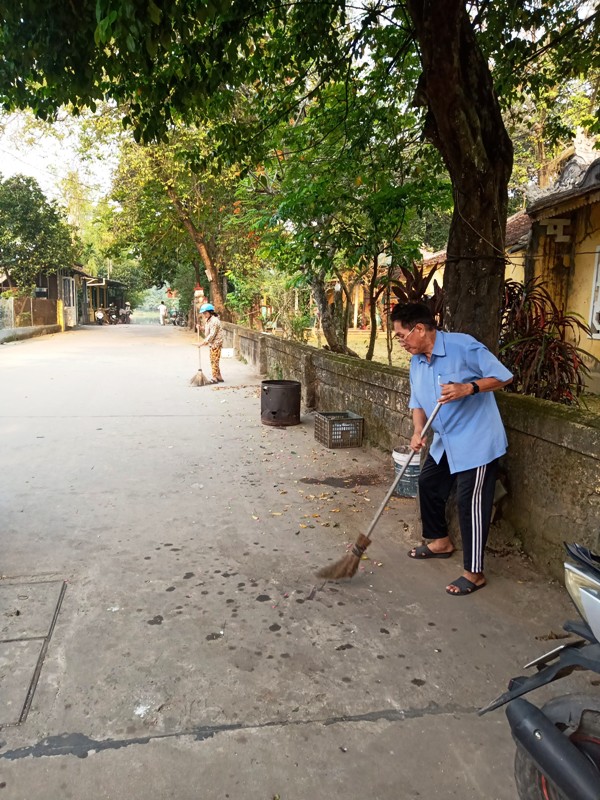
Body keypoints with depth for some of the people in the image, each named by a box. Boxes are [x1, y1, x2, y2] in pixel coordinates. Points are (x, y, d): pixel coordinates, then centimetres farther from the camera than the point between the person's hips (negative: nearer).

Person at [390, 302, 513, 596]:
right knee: (428, 484, 18)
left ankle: (474, 573, 7)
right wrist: (418, 431, -12)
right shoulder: (417, 362, 4)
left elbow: (503, 376, -16)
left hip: (476, 440, -8)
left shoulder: (463, 346, -20)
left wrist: (468, 388, -30)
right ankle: (440, 541, 40)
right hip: (445, 441, 9)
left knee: (470, 502, -6)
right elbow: (418, 403, 7)